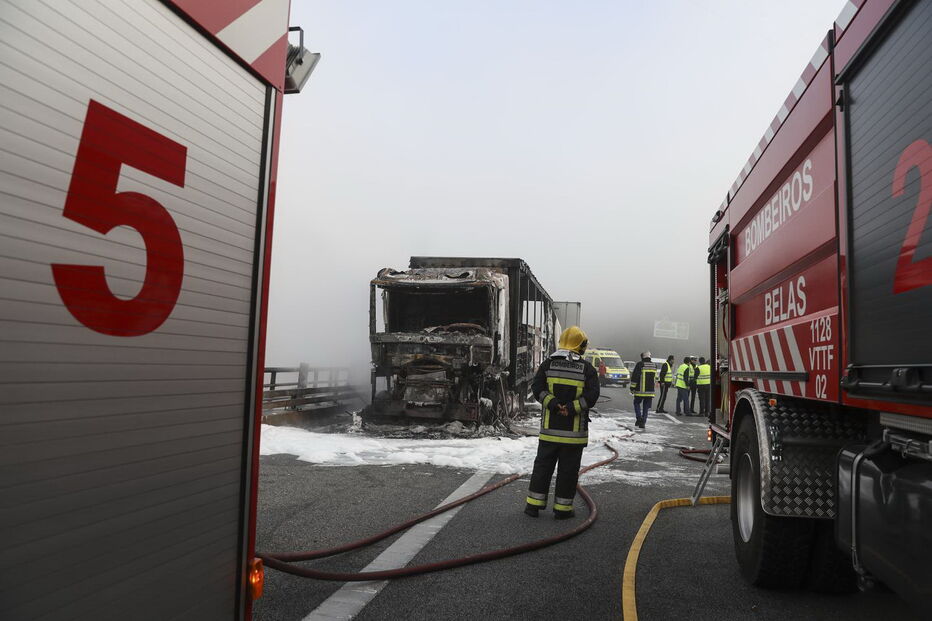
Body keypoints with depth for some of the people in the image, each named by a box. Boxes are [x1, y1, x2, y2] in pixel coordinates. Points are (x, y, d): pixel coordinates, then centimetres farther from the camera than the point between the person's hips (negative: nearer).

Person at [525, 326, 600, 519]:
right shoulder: (587, 369, -4)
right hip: (575, 430, -2)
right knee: (568, 469, 8)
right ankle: (562, 509, 13)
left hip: (549, 428, 2)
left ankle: (534, 504, 15)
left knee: (543, 465, 12)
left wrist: (552, 403, -12)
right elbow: (591, 395, -13)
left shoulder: (548, 364, 2)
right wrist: (572, 407, -16)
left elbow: (537, 388, -6)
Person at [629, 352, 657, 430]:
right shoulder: (654, 365, 8)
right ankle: (642, 424, 9)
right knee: (646, 407, 9)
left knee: (637, 403, 16)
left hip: (640, 391, -4)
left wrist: (632, 387, -5)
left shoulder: (640, 365, -9)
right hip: (650, 391, 4)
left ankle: (639, 418, -1)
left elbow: (635, 376, -11)